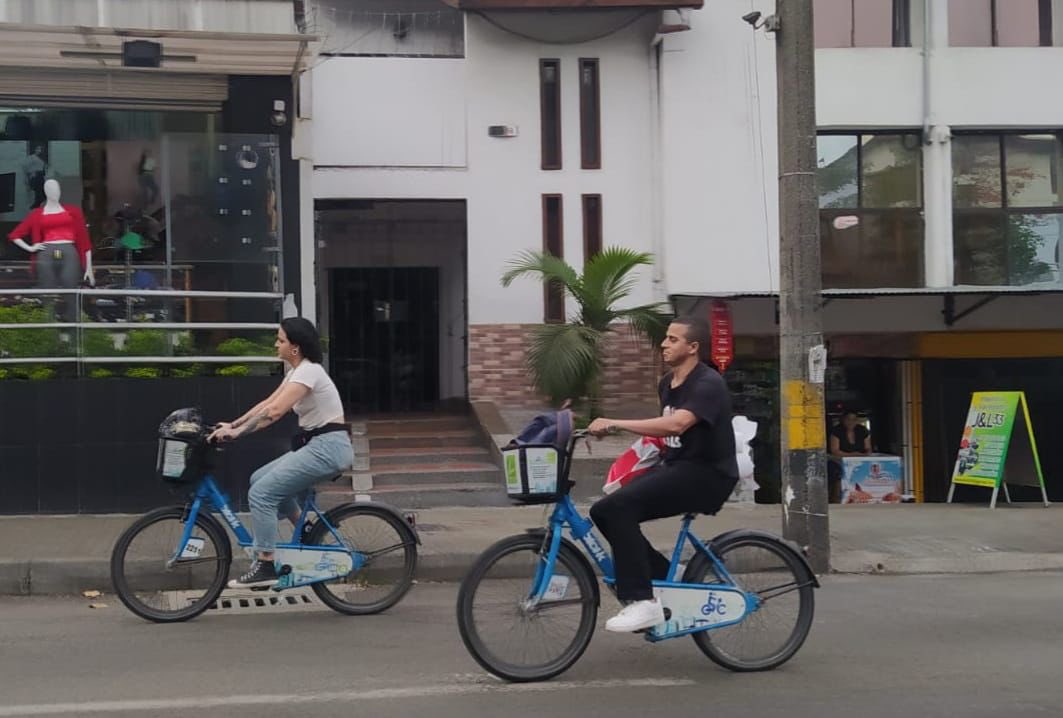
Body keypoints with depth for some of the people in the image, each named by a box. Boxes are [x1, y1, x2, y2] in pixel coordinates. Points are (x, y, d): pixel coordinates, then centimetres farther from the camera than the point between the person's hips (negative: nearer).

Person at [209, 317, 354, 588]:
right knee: (260, 479, 13)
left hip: (328, 447, -10)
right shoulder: (298, 371, 15)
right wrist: (232, 425, 8)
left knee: (261, 492, -12)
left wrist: (236, 432, -24)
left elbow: (274, 411, -26)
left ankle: (265, 567, -8)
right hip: (317, 445, 10)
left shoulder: (308, 371, -16)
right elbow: (267, 403, 15)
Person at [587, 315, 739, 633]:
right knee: (604, 511, -6)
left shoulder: (708, 384, -16)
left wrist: (615, 423, -35)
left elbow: (676, 424, -33)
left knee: (618, 506, -25)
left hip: (708, 474, -9)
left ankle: (642, 602, -23)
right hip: (674, 467, 9)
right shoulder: (667, 383, 14)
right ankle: (667, 577, 7)